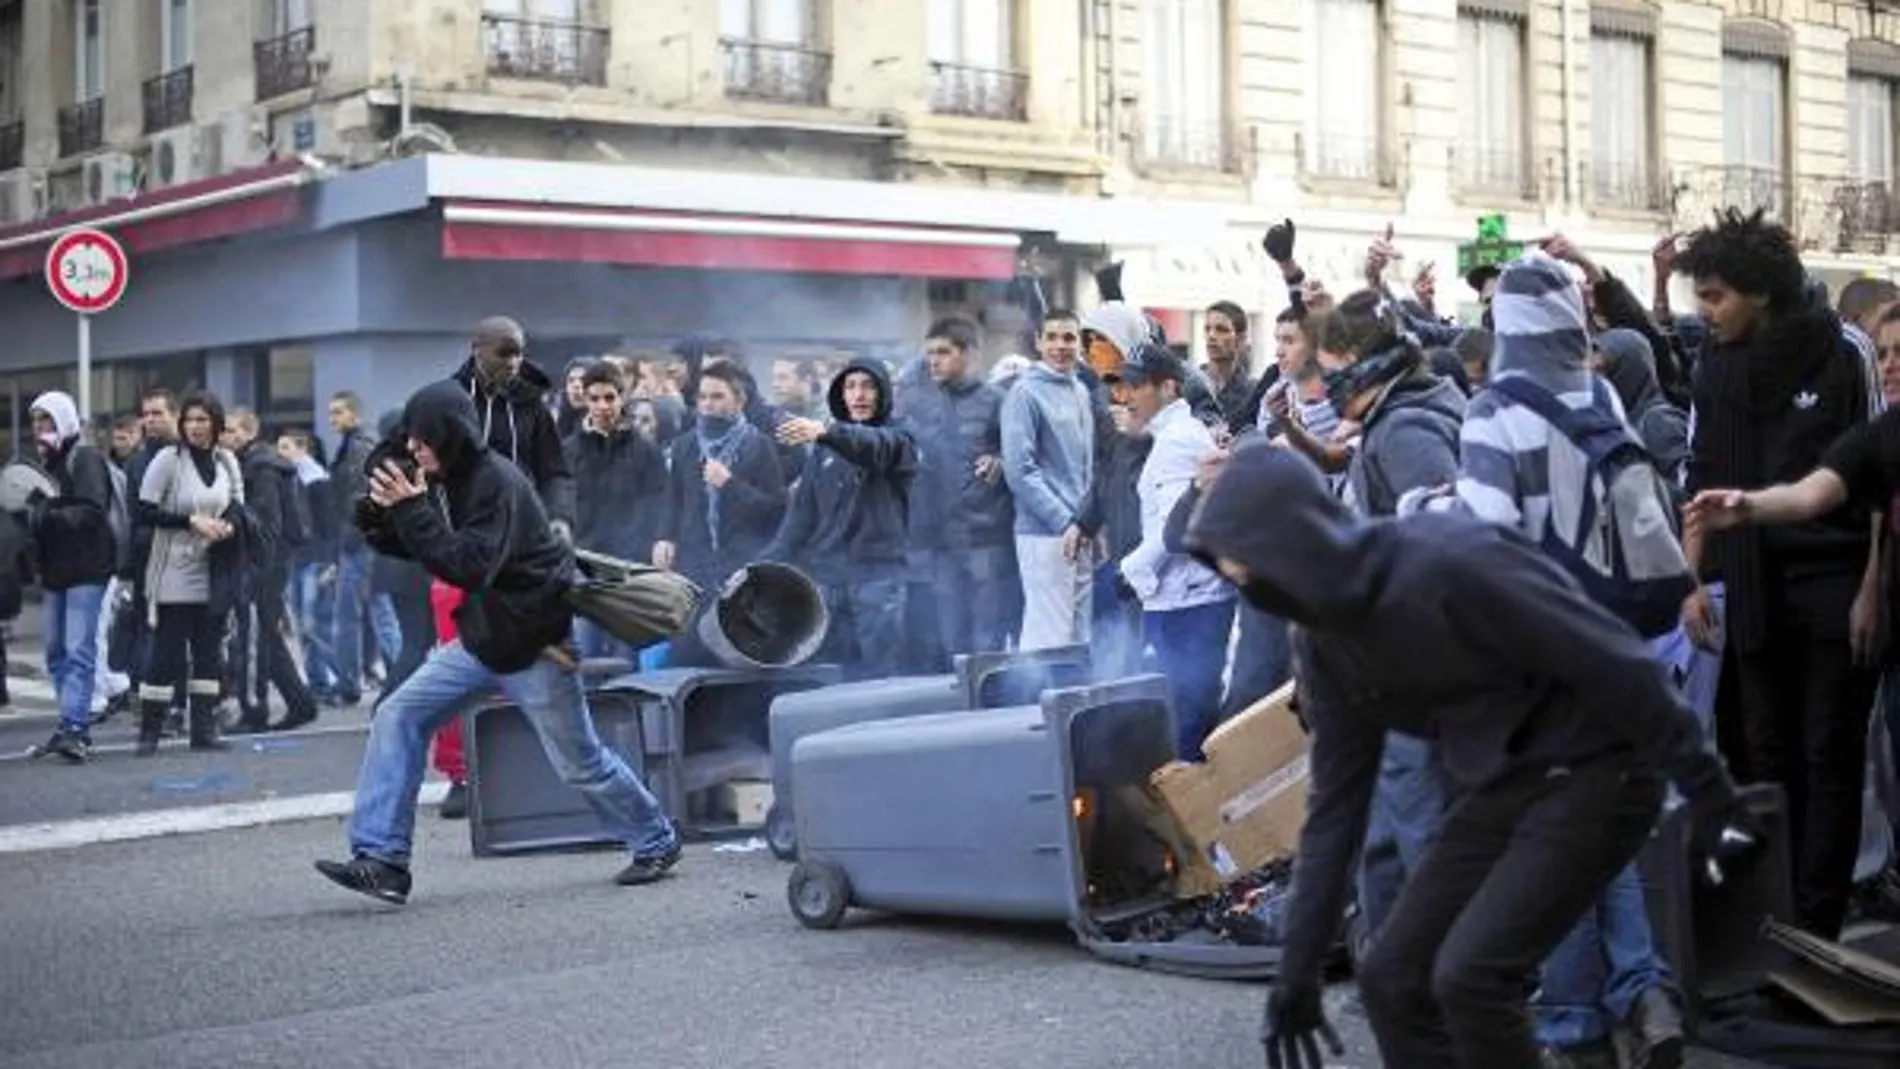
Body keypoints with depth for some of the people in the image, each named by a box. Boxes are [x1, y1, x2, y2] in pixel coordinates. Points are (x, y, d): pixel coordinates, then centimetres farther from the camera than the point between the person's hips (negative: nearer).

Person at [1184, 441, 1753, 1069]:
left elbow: (1614, 664, -21)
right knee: (1391, 979, 1)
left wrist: (1707, 794, -17)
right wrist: (1298, 973, 7)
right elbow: (1335, 803, 7)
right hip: (1501, 792, 8)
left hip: (1593, 775, -8)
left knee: (1468, 976, -19)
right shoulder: (1323, 642, 1)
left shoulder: (1448, 563, -25)